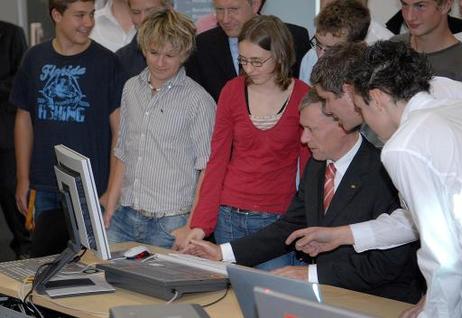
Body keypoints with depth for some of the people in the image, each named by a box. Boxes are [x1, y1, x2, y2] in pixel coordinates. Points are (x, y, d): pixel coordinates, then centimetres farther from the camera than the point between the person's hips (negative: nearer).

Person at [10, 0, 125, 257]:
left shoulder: (106, 62, -6)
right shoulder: (36, 58, 5)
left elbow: (119, 129, -6)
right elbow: (24, 120, 12)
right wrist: (23, 178, 8)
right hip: (45, 186, 4)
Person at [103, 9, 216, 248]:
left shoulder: (198, 100, -8)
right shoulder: (131, 89, 10)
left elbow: (207, 169, -8)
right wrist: (110, 208, 13)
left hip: (171, 224, -5)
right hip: (125, 217, 5)